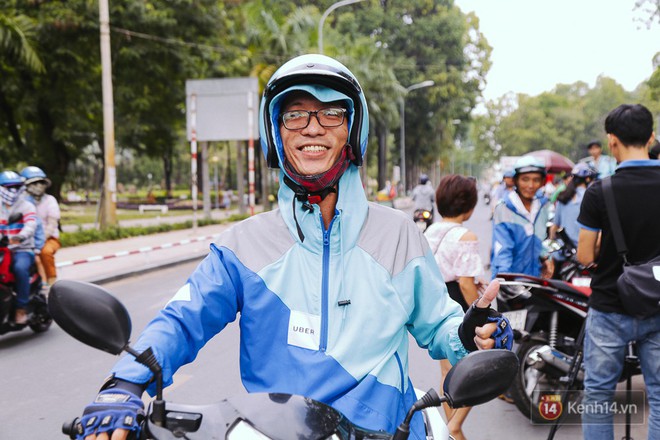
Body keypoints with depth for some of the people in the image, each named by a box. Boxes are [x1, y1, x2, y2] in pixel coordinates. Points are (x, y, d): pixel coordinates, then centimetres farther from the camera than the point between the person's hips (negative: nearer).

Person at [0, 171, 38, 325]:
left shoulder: (27, 206, 4)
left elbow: (31, 225, -15)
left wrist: (21, 237, -38)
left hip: (23, 250, -4)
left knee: (20, 268, -35)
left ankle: (21, 308, -28)